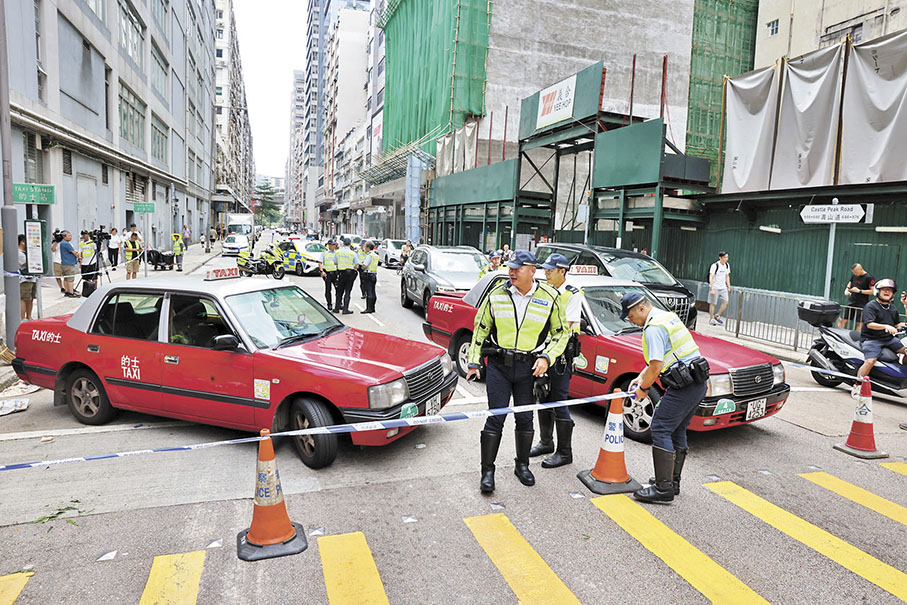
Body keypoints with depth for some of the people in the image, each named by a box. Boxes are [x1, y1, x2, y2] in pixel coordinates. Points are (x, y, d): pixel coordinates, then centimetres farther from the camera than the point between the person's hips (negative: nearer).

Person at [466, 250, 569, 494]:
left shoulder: (549, 297, -2)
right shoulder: (496, 294, -1)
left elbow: (561, 333, 8)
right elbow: (480, 328, 8)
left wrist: (546, 357, -7)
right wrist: (473, 362, 6)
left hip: (530, 367, 1)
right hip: (498, 365, 0)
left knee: (525, 418, 10)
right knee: (495, 417, -1)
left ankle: (522, 465, 30)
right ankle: (487, 471, 10)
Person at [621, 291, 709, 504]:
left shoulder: (653, 328, -15)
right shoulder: (667, 317, 19)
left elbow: (656, 366, -19)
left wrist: (643, 388, -3)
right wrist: (640, 377, 21)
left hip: (685, 386, -11)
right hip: (698, 383, 11)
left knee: (661, 429, -8)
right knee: (677, 431, 17)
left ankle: (663, 488, -8)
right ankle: (673, 482, 25)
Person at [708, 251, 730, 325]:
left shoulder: (727, 265, 5)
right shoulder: (715, 265, -15)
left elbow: (727, 276, 17)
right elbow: (711, 277, -17)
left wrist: (729, 286, 14)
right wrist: (712, 289, -22)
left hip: (723, 288, 6)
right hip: (715, 288, -6)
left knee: (725, 302, -3)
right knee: (713, 303, 0)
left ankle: (717, 316, 14)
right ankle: (711, 319, 12)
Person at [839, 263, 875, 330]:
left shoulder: (869, 278, -11)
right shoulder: (854, 275, 7)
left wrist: (859, 291, -18)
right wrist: (847, 290, 7)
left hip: (862, 304, -6)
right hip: (852, 302, 6)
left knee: (859, 323, -2)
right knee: (842, 319, 4)